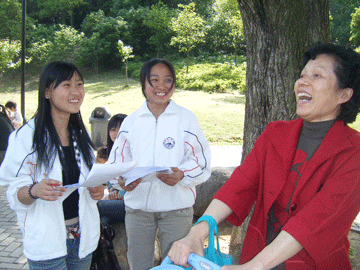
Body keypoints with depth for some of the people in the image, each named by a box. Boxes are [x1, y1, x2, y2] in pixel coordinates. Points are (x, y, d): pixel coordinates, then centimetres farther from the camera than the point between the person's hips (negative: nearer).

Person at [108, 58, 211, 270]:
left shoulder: (186, 118, 0)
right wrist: (122, 179, -14)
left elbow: (201, 161, -2)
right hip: (137, 204, 2)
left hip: (176, 206, -2)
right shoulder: (131, 121, 7)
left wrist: (182, 175, -23)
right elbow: (117, 160, 8)